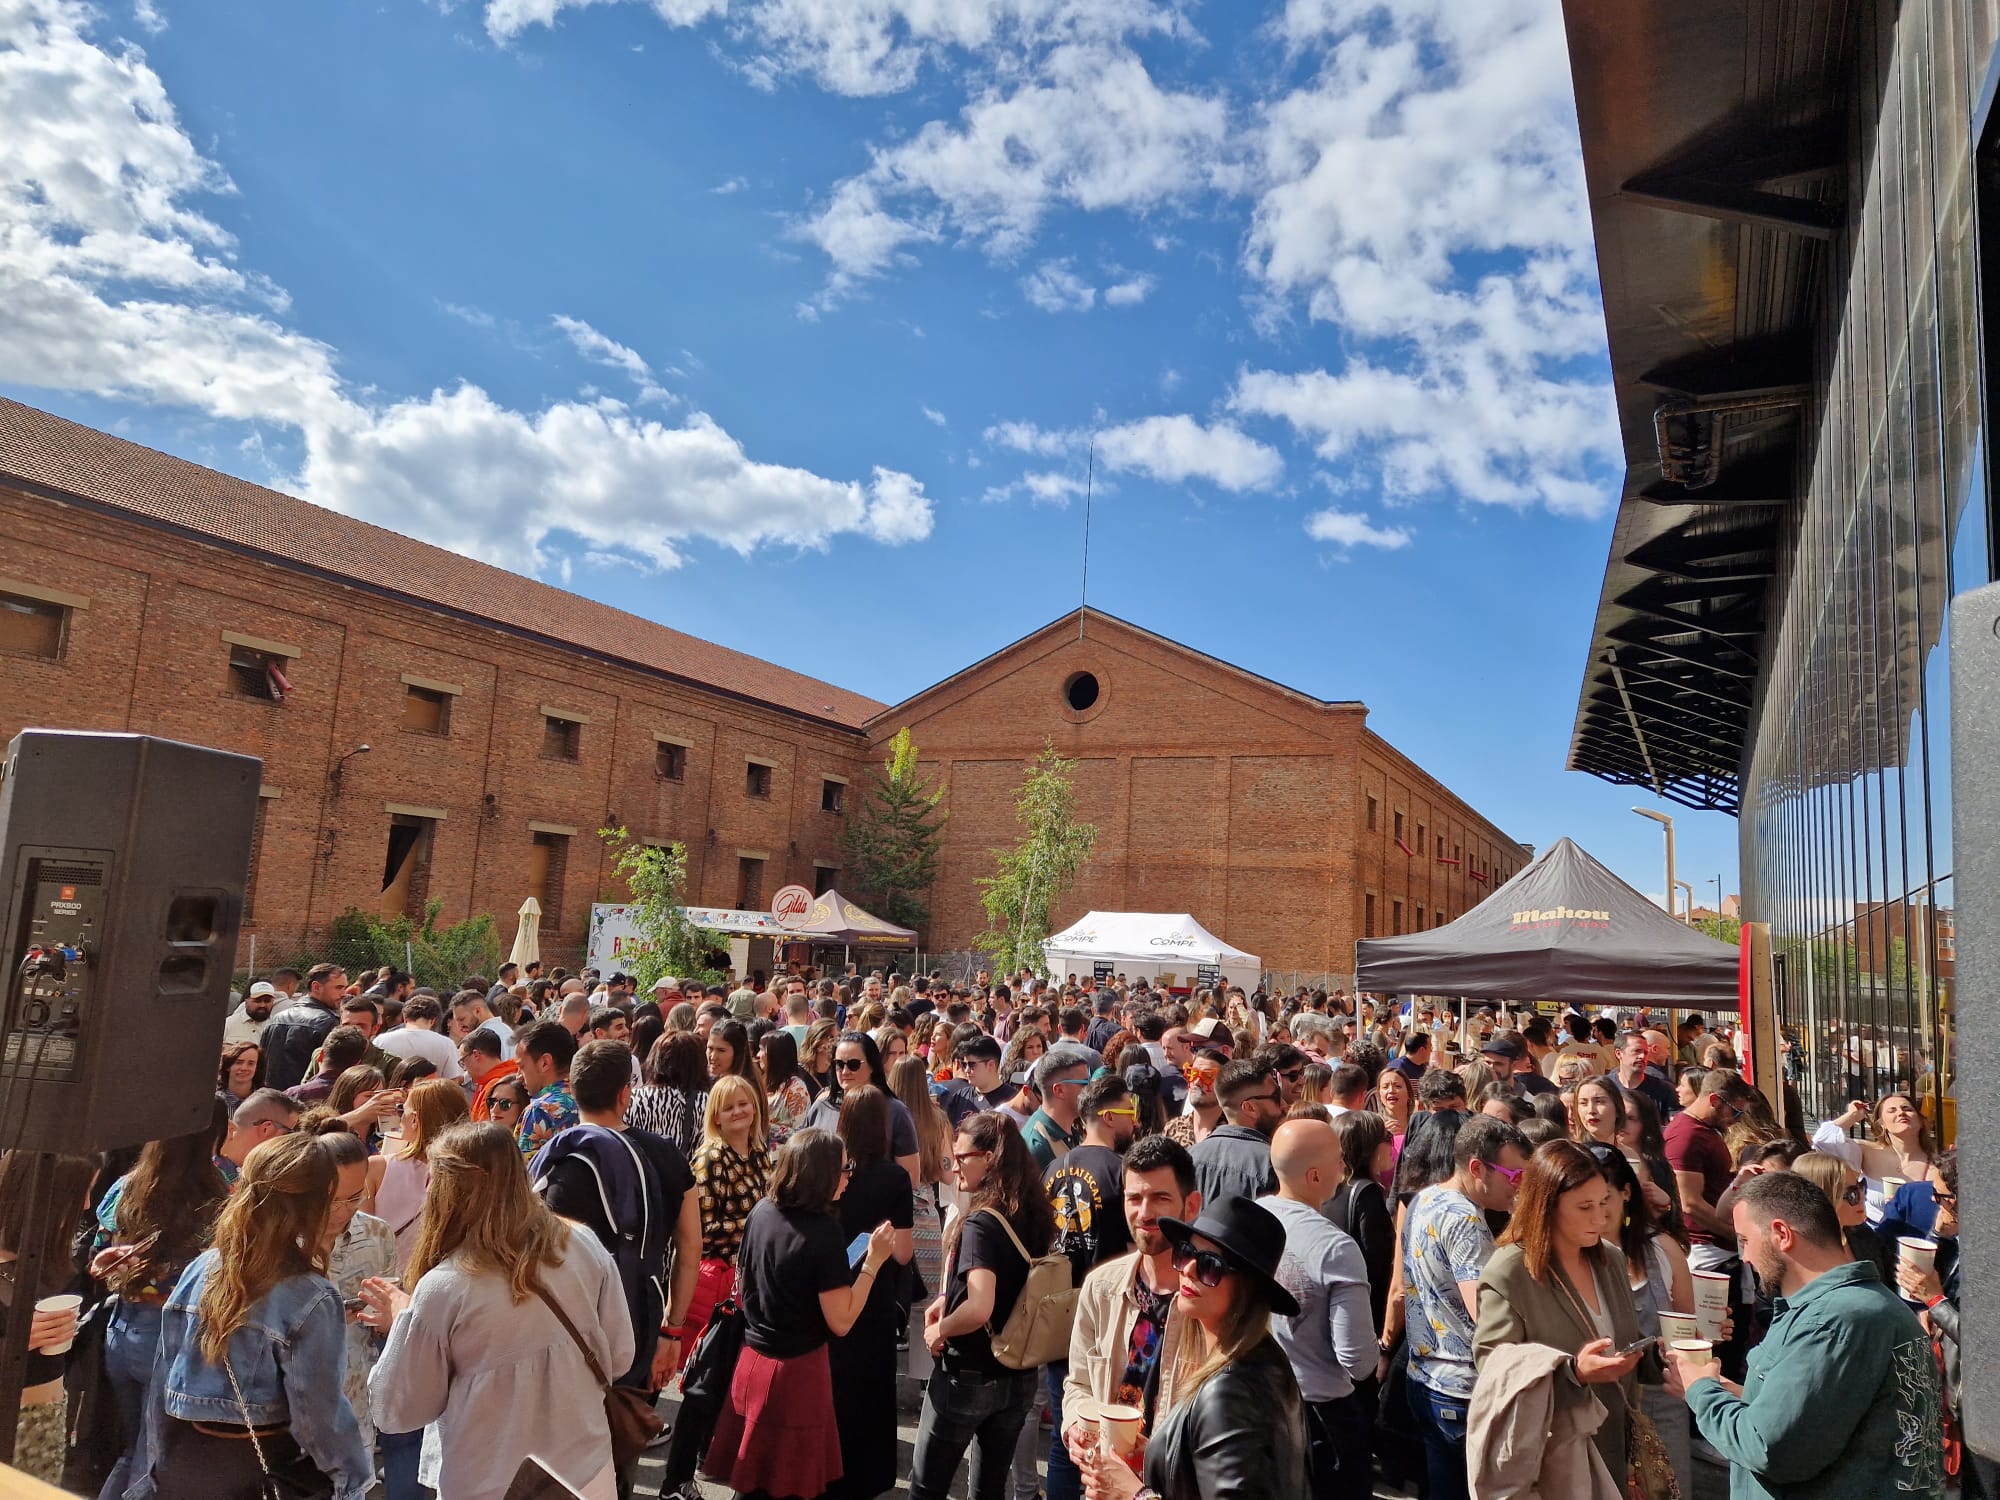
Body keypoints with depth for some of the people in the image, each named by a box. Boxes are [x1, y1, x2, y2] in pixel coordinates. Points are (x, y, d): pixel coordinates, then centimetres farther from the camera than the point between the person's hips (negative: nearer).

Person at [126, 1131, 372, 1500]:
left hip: (182, 1462, 5)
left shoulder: (199, 1269, -7)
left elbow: (162, 1382, 2)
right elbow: (317, 1414, -17)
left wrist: (152, 1469, 15)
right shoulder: (310, 1298, -22)